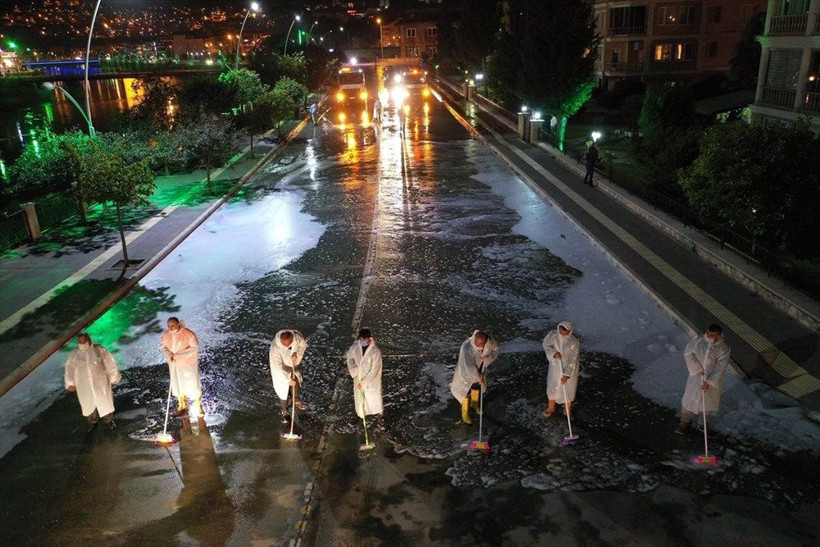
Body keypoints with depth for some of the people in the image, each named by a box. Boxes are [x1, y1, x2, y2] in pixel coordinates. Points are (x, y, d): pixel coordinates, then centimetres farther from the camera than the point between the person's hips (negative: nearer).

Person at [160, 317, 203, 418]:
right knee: (177, 385, 16)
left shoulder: (188, 333, -23)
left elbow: (194, 347, -20)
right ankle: (182, 406, 35)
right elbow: (163, 346, 4)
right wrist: (169, 355, -16)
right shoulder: (166, 335, -8)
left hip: (188, 363, -4)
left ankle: (198, 406, 25)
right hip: (174, 364, 5)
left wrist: (179, 355, -25)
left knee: (193, 384, 5)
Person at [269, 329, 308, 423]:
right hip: (282, 370, -5)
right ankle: (284, 411, 34)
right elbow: (278, 367, -36)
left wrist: (297, 354, -27)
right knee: (283, 390, 9)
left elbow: (303, 345, -10)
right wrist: (288, 380, -33)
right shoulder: (275, 348, -42)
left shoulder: (297, 336, -32)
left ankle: (296, 401, 55)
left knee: (296, 382, 27)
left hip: (293, 365, 5)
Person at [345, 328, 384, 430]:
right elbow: (349, 357, 4)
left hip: (372, 380, -4)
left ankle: (379, 418, 35)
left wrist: (364, 382, -20)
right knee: (359, 397, 22)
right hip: (358, 378, 4)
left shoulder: (375, 351, -28)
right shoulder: (355, 346, -15)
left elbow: (374, 370, -23)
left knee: (375, 399, 12)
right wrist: (353, 369, -13)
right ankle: (359, 415, 48)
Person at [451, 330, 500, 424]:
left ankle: (474, 404, 56)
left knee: (477, 388, 28)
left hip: (479, 370, 5)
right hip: (467, 372, -5)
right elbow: (470, 366, -35)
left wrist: (488, 358, -25)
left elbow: (495, 350, -6)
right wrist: (479, 378, -28)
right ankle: (465, 413, 35)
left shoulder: (490, 341, -26)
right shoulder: (467, 347, -40)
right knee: (466, 392, 12)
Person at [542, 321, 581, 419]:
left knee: (568, 388, 14)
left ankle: (568, 409, 40)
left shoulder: (575, 342, -28)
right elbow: (545, 344, -2)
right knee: (552, 386, 17)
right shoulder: (553, 335, -21)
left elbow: (573, 360, -21)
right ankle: (551, 408, 41)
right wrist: (553, 353, -21)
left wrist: (567, 375, -21)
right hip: (555, 366, 3)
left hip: (569, 368, -2)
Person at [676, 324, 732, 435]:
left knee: (707, 401, 18)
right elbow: (687, 353, -8)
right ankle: (685, 423, 26)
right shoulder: (699, 341, -14)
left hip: (712, 379, -1)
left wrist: (708, 382, -25)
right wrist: (697, 369, -16)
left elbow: (720, 367, -21)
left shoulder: (724, 349, -20)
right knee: (690, 399, 9)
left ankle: (704, 422, 41)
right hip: (696, 376, 1)